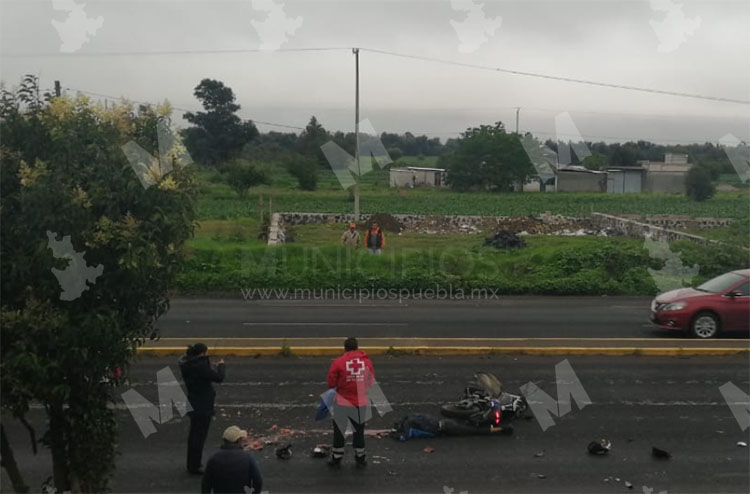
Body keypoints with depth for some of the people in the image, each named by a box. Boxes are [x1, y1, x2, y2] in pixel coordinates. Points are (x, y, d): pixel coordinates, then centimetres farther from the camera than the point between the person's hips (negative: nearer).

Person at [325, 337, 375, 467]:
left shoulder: (338, 362, -11)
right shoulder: (367, 361, -3)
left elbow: (331, 383, -9)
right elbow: (371, 382, 3)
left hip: (343, 402, -2)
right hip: (361, 403, 2)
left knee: (339, 430, 13)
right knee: (359, 430, 17)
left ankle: (336, 458, 21)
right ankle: (360, 458, 25)